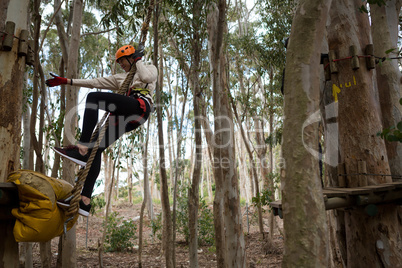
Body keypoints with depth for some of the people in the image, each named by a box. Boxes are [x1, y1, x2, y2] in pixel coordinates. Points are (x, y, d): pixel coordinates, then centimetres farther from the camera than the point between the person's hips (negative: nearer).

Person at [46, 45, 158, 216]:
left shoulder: (150, 68, 23)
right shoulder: (121, 78, 38)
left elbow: (146, 77, -3)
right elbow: (95, 82, 31)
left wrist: (138, 61, 13)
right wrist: (66, 81, 27)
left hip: (140, 106, -7)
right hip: (125, 117, 7)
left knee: (93, 97, -25)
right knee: (97, 148, -6)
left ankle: (82, 148, -33)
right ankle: (85, 200, -7)